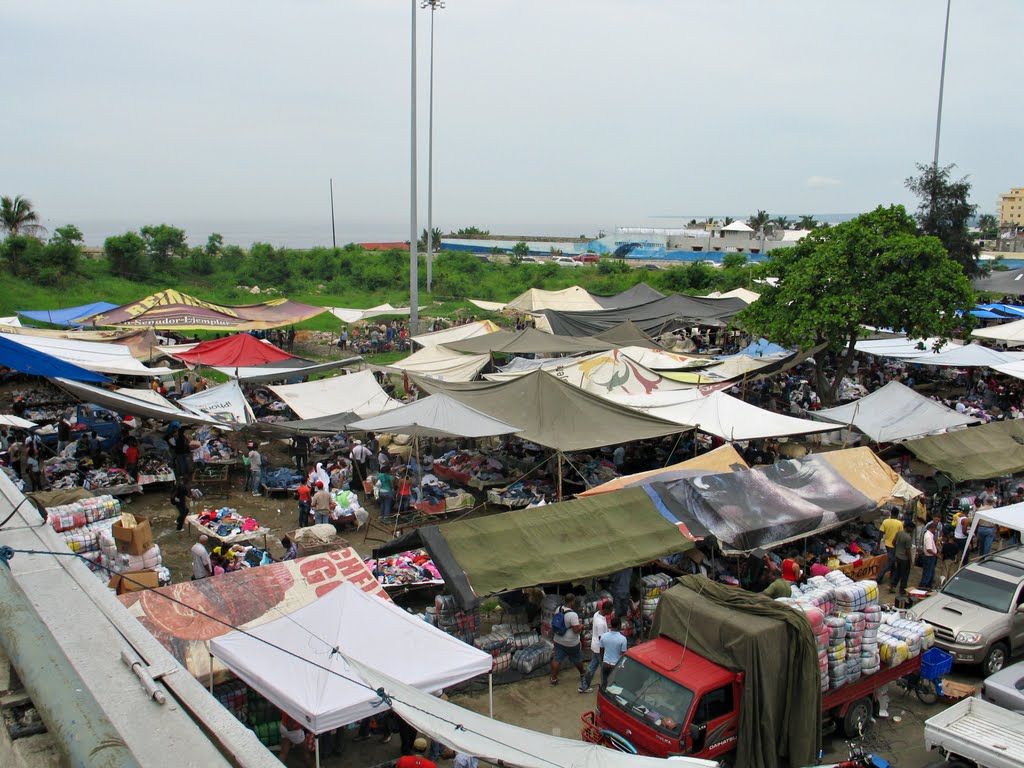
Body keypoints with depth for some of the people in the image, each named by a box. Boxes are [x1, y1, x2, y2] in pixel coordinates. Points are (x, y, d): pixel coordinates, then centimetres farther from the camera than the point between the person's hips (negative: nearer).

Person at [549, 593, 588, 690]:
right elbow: (576, 629, -25)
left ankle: (553, 679, 18)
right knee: (577, 659, 19)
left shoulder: (559, 609, -5)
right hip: (571, 643, -5)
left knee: (557, 659, 13)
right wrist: (581, 626, -6)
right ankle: (582, 674, 42)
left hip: (558, 640, 5)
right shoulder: (573, 615, -29)